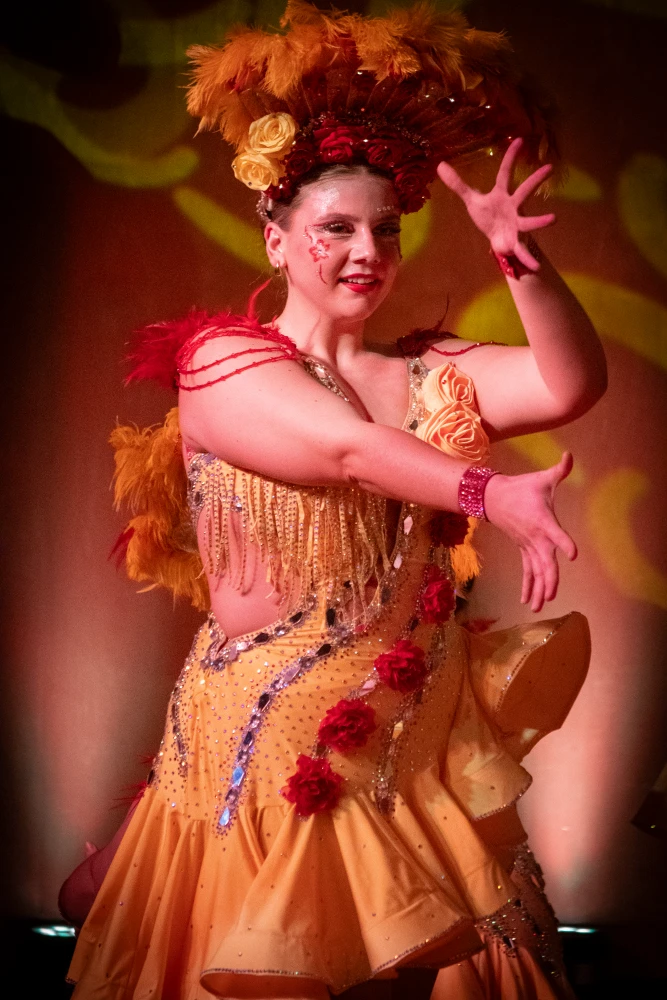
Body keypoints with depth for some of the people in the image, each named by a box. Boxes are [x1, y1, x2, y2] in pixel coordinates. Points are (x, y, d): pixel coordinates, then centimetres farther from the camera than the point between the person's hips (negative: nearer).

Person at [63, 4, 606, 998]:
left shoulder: (434, 376, 9)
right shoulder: (224, 359, -4)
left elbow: (571, 384, -6)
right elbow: (347, 447, -22)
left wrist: (521, 261, -21)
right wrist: (490, 492, -35)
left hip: (423, 757, 4)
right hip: (272, 756, -4)